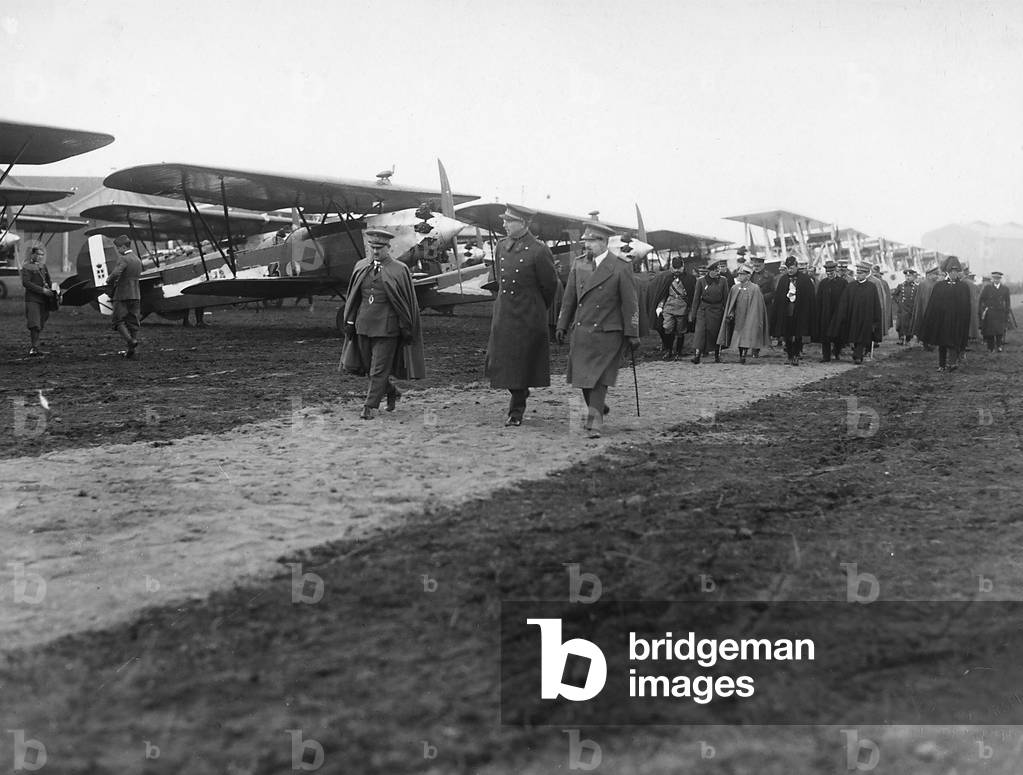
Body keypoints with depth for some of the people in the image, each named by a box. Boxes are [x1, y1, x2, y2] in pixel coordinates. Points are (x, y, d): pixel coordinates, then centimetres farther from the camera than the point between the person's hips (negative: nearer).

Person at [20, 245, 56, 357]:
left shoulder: (43, 266, 18)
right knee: (34, 324, -13)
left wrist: (49, 288, 4)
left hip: (43, 300, 6)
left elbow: (48, 281, 26)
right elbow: (25, 282, -13)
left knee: (40, 325, 7)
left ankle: (33, 347, 14)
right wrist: (42, 290, -18)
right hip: (32, 299, -6)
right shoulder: (27, 267, -3)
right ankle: (34, 347, -12)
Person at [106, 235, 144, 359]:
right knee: (133, 322, 8)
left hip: (122, 295, -7)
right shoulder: (138, 260, 13)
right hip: (136, 295, 7)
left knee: (118, 320, 1)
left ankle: (130, 341, -19)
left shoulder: (123, 259, -14)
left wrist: (109, 280, -8)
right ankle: (131, 352, 9)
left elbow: (115, 274, -28)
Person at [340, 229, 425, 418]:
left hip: (386, 326, -5)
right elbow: (353, 297, 14)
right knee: (368, 365, 13)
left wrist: (406, 329, -4)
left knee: (379, 369, -4)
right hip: (363, 324, 5)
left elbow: (408, 302, -2)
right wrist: (349, 321, 9)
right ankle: (392, 391, 35)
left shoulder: (399, 270, -5)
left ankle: (370, 406, 0)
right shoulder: (361, 267, 7)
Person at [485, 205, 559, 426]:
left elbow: (550, 285, -2)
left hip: (527, 317, -6)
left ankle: (517, 411, 11)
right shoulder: (501, 247, 6)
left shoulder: (539, 251, -13)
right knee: (499, 360, 6)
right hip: (502, 314, 6)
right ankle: (520, 393, 30)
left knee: (521, 363, 1)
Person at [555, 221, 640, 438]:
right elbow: (569, 298, 13)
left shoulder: (621, 267, -7)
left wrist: (632, 334, -7)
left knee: (599, 379, -6)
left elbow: (630, 302, -6)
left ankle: (594, 423, -2)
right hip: (582, 331, 5)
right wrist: (562, 326, 11)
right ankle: (598, 410, 33)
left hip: (607, 333, -5)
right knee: (582, 376, 10)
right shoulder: (579, 264, 7)